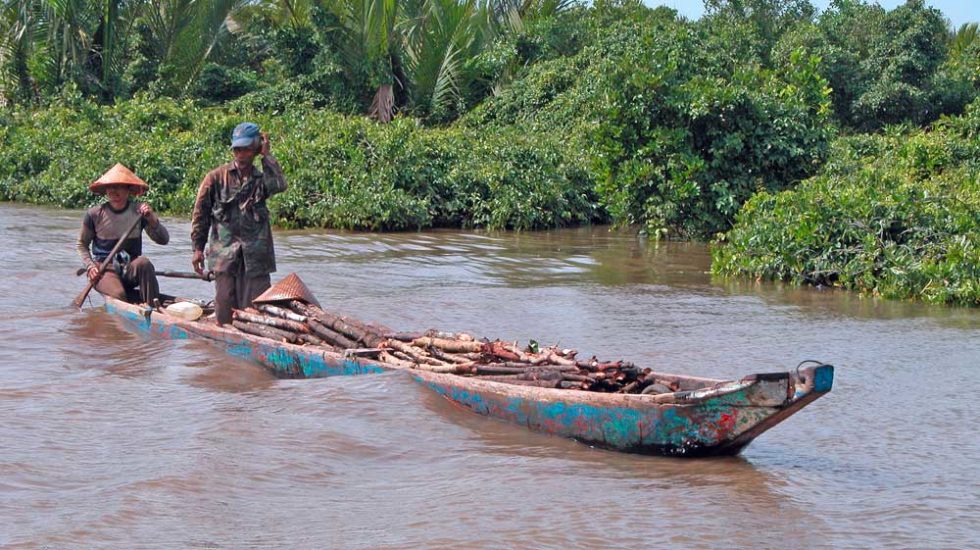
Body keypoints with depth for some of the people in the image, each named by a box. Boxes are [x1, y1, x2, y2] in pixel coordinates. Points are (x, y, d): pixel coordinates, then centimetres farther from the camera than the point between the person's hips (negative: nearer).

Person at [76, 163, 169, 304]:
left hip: (130, 271, 2)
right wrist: (90, 266, -5)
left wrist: (152, 220, -22)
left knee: (143, 262, -33)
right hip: (104, 270, -2)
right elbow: (82, 244, 11)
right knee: (118, 294, -33)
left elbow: (164, 240, -5)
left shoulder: (139, 211, 0)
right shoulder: (94, 214, -2)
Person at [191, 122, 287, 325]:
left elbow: (279, 185, -16)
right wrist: (198, 249, 1)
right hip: (224, 253, -1)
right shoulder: (216, 177, 5)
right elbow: (200, 214, 7)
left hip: (256, 255, 1)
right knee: (225, 315, 1)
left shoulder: (261, 179, 9)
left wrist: (266, 155, -7)